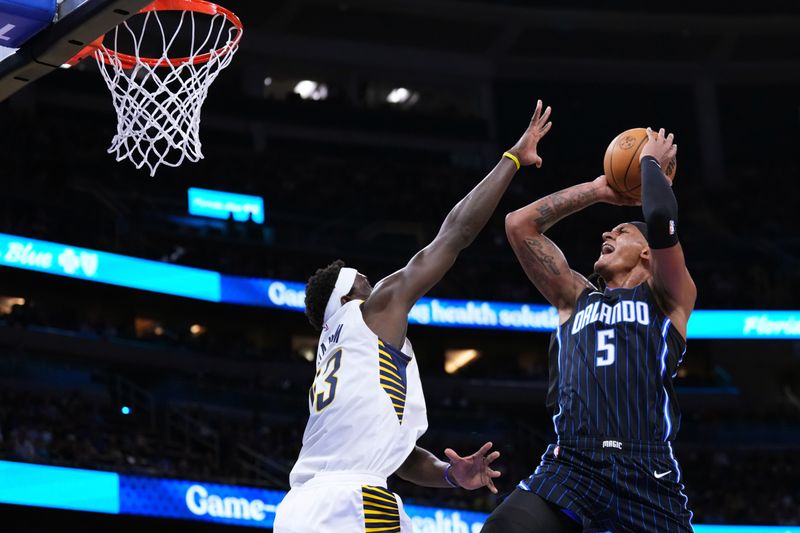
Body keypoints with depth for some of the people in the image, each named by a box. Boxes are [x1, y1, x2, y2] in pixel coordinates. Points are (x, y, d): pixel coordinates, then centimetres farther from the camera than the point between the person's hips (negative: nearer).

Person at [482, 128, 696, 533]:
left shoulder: (669, 298, 14)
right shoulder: (576, 299, 26)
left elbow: (661, 217, -3)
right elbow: (519, 224, 24)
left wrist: (650, 160, 16)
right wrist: (597, 190, 30)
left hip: (645, 473, -2)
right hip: (568, 466, 3)